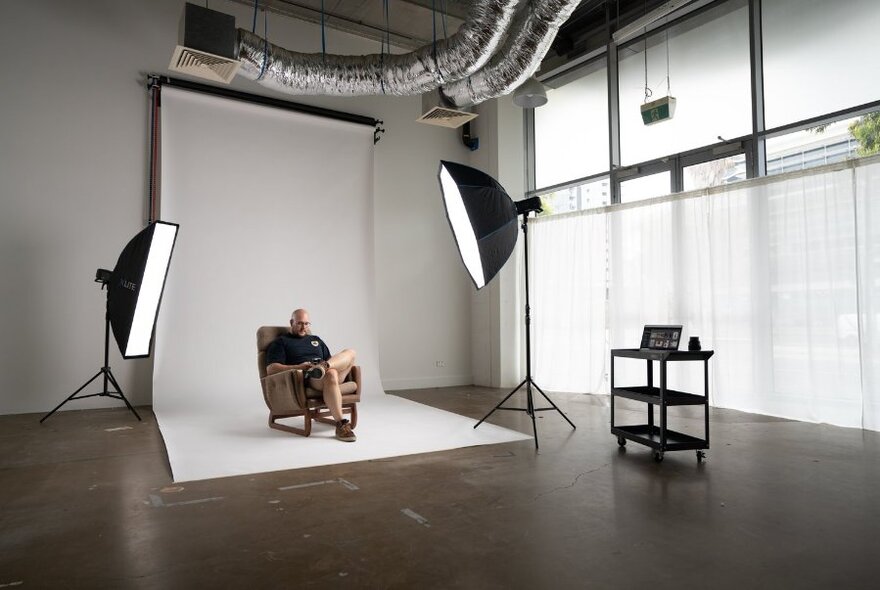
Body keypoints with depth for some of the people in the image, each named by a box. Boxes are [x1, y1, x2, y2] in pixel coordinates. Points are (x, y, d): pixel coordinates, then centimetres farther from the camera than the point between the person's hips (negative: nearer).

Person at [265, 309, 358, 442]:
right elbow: (271, 369, 2)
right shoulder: (281, 342, 16)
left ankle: (322, 367, -45)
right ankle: (341, 425, -42)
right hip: (306, 380, -5)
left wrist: (326, 364, 2)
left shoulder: (316, 340, 33)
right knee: (330, 374, -39)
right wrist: (298, 367, -12)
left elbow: (331, 360, 29)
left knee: (350, 353, -18)